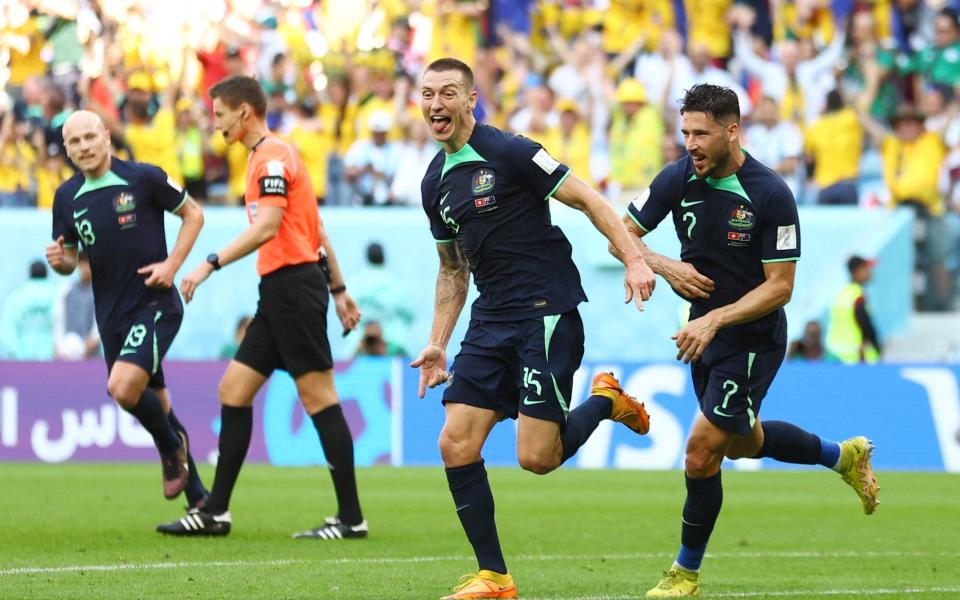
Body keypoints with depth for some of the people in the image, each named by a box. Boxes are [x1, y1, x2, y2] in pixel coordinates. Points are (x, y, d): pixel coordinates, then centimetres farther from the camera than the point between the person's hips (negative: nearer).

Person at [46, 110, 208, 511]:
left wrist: (172, 263, -10)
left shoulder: (143, 178, -9)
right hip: (111, 314, 6)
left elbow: (193, 214, 2)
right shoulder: (67, 197, 5)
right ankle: (198, 499, 21)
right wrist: (59, 260, -10)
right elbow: (69, 259, 15)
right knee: (153, 404, 10)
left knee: (123, 387, -25)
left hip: (155, 305, -6)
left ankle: (172, 448, 4)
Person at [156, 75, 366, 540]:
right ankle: (215, 512, 9)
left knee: (319, 398, -8)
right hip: (279, 292, 10)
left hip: (293, 285, -10)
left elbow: (267, 227, -23)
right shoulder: (267, 157, 20)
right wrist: (338, 289, 25)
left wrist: (211, 264, -25)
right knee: (233, 391, 7)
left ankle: (351, 518, -5)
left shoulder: (272, 157, -11)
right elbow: (314, 229, 23)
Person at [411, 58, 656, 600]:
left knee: (537, 457, -15)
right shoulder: (436, 183, 13)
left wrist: (635, 261, -19)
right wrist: (437, 344, 17)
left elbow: (589, 200, -9)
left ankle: (605, 402, 15)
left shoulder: (507, 152, -10)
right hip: (493, 320, 7)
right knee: (457, 445, -4)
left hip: (548, 310, -7)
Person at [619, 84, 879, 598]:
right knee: (742, 442, 25)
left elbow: (779, 287, -19)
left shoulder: (770, 195, -22)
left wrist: (715, 320, -28)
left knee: (702, 452, -10)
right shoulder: (678, 178, -8)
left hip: (753, 338, -7)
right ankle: (843, 456, 50)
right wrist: (665, 266, -18)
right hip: (705, 330, 7)